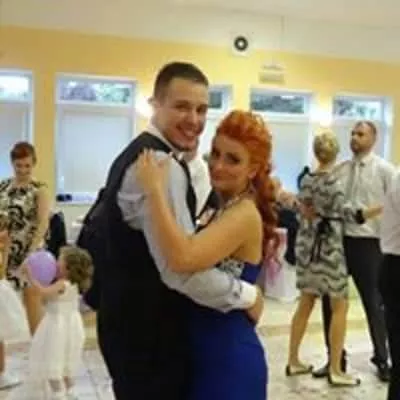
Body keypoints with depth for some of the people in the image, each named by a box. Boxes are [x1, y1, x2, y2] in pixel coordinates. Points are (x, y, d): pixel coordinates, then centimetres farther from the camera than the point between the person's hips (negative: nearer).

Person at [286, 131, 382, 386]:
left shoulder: (306, 179, 7)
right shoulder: (332, 180, -13)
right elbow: (343, 212, -21)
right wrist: (380, 209, -22)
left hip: (307, 245, 7)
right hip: (328, 247, -7)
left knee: (306, 304, 14)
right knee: (340, 307, 2)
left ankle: (293, 361, 21)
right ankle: (335, 371, 5)